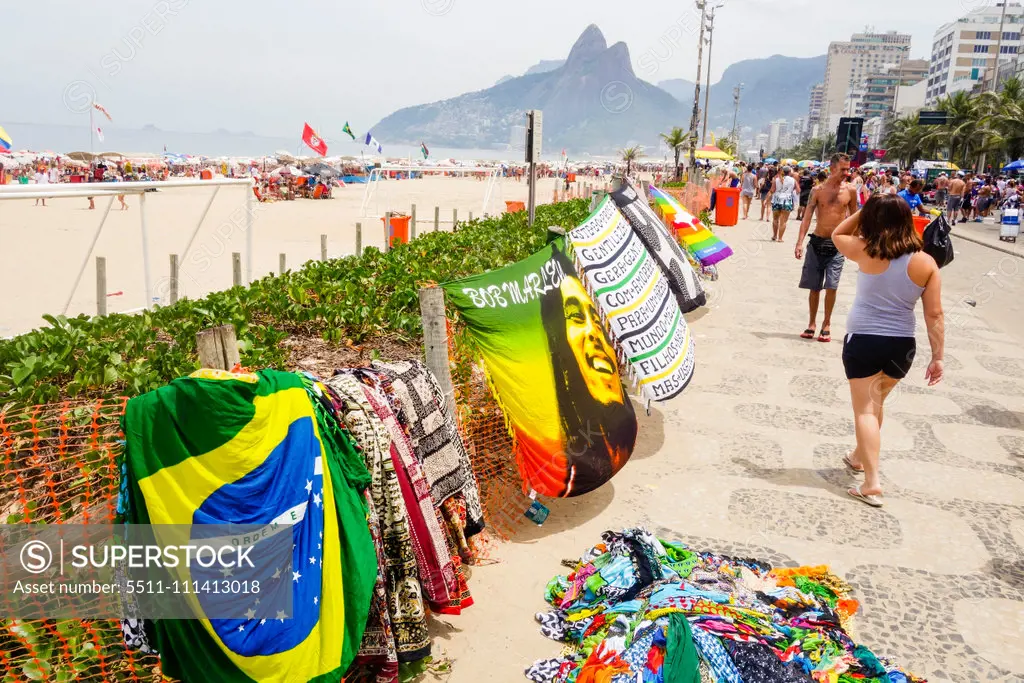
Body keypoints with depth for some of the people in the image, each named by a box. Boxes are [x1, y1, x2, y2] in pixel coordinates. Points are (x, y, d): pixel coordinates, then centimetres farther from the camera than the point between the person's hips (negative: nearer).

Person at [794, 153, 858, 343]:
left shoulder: (849, 190, 1)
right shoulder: (818, 190, 0)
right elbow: (807, 217, -6)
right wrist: (800, 242, -16)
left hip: (837, 245, -1)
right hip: (817, 242, 1)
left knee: (831, 286, -8)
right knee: (814, 287, 8)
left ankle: (826, 324, 7)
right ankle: (812, 323, 21)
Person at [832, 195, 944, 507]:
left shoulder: (866, 252, -11)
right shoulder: (926, 263, -4)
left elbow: (837, 235, 11)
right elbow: (934, 315, -3)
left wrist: (864, 211, 7)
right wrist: (937, 357, 2)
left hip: (863, 340, -4)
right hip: (902, 345, 4)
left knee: (865, 408, 1)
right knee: (876, 403, 23)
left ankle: (872, 482, -6)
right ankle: (859, 457, 42)